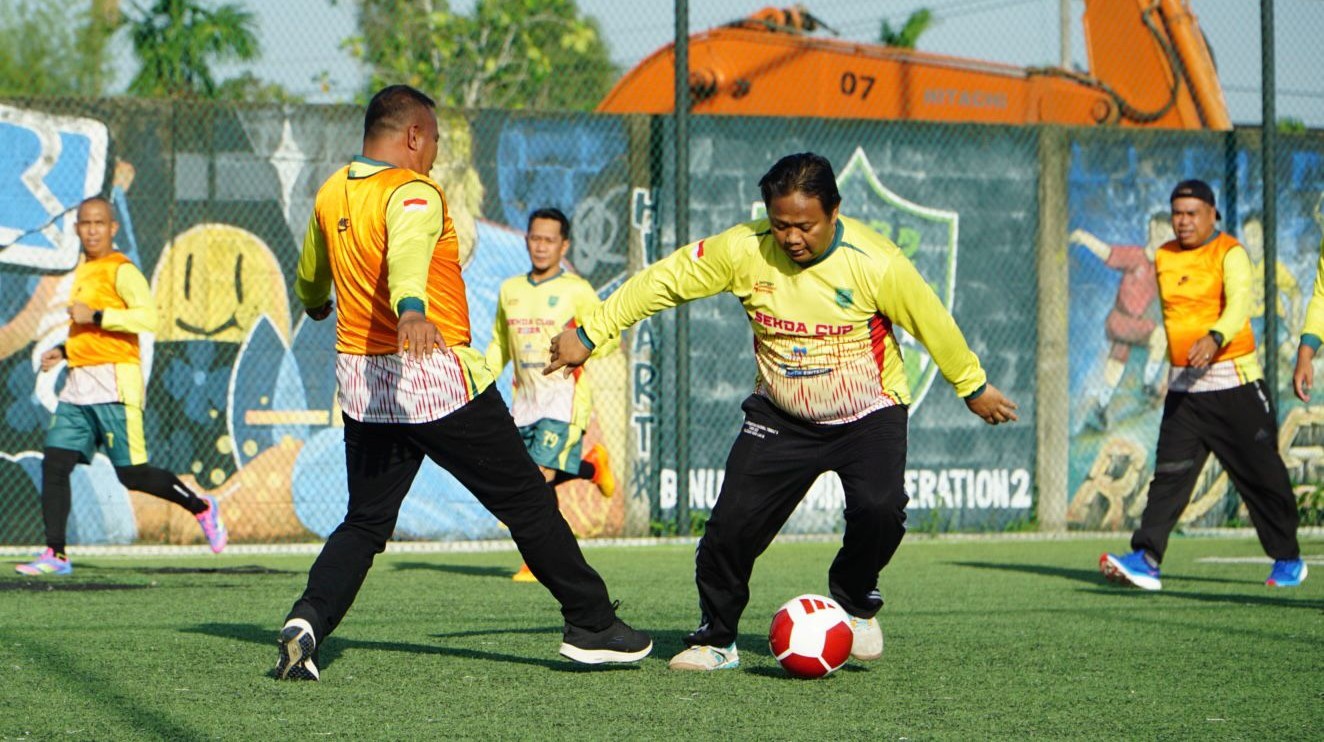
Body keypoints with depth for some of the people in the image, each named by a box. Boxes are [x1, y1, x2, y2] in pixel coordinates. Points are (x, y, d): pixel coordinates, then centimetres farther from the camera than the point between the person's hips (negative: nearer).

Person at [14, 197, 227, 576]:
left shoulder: (122, 271, -8)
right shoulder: (83, 271, 20)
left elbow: (147, 317, -22)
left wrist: (94, 316, -20)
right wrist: (65, 350, 19)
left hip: (114, 381, -8)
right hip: (78, 384, 8)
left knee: (131, 474, -6)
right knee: (54, 463, -3)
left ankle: (200, 507, 15)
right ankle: (55, 555, -1)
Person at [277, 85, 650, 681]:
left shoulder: (330, 195, 10)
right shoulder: (414, 193, -13)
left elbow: (311, 274, 30)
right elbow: (408, 251, -36)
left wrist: (313, 300, 53)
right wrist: (412, 307, -55)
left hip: (363, 387, 7)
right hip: (438, 376, -7)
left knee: (364, 523, 12)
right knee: (527, 502, 5)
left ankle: (307, 622, -10)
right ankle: (592, 625, 11)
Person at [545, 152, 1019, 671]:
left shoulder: (874, 263, -21)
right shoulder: (742, 250, -15)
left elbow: (933, 323, -7)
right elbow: (663, 280, -7)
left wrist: (973, 387, 6)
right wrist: (588, 335, -6)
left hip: (869, 416, -2)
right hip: (780, 416, 2)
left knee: (878, 510, -26)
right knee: (733, 523, -10)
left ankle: (856, 605, 5)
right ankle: (716, 641, 12)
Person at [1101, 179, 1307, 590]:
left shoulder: (1229, 253, -9)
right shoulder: (1164, 257, 11)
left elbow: (1239, 304, -25)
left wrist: (1215, 339, -43)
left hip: (1234, 382, -5)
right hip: (1182, 386, 5)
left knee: (1261, 474, 4)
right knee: (1170, 472, -7)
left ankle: (1288, 559, 19)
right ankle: (1146, 560, -16)